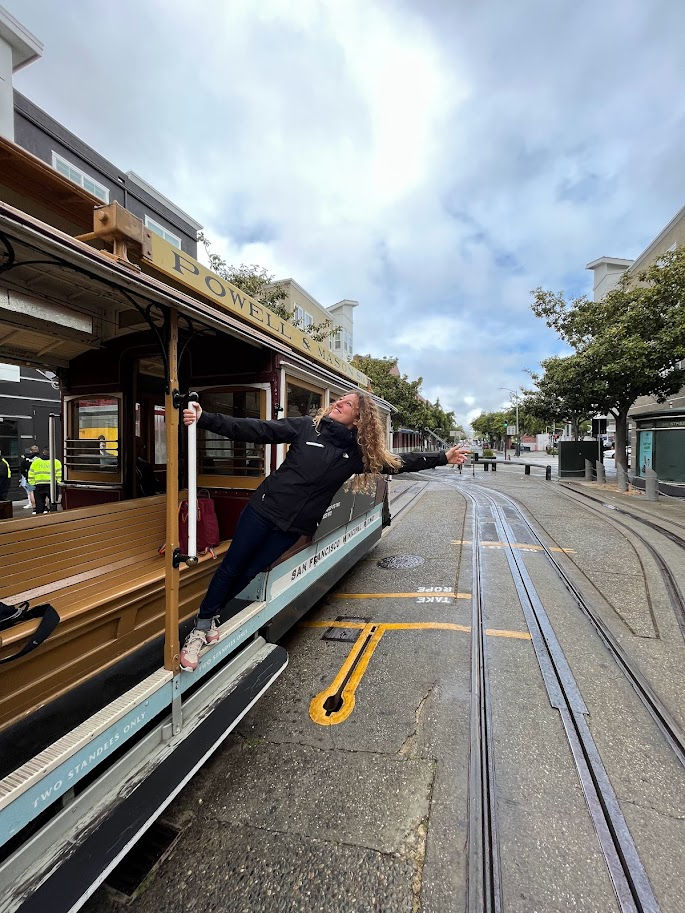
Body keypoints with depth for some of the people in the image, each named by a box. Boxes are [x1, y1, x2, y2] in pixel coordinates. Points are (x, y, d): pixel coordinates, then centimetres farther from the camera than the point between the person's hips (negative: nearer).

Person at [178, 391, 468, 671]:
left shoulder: (359, 452, -2)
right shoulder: (307, 426, -6)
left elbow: (397, 462, 6)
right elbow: (256, 430, -9)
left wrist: (442, 457, 8)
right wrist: (205, 419, -16)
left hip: (294, 526, 1)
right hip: (265, 508, -1)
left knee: (251, 572, 9)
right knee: (231, 567, 6)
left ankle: (209, 620, 34)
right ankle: (199, 629, 27)